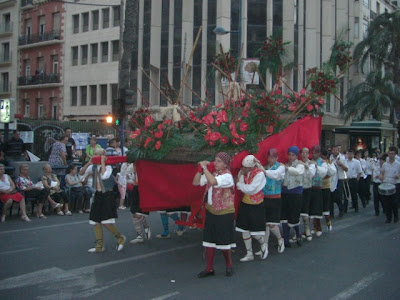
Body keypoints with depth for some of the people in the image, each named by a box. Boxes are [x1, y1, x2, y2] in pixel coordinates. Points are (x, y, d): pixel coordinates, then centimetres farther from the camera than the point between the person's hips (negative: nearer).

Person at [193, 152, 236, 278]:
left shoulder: (227, 176, -16)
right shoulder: (211, 173, 6)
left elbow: (213, 182, -34)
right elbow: (196, 182, 6)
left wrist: (205, 167, -24)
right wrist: (201, 169, -5)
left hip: (224, 213, -6)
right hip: (210, 211, 7)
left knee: (223, 241, 6)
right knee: (209, 240, 9)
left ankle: (229, 265, 28)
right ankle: (209, 269, 19)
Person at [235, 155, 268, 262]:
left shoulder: (259, 174, -18)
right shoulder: (243, 172, -1)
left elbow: (250, 189, -22)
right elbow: (240, 187, -6)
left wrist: (239, 184, -12)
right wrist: (241, 175, -16)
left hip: (256, 206, -6)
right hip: (245, 204, 6)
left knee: (255, 232, -2)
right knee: (244, 230, 8)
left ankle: (263, 245, 31)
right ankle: (249, 253, 22)